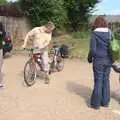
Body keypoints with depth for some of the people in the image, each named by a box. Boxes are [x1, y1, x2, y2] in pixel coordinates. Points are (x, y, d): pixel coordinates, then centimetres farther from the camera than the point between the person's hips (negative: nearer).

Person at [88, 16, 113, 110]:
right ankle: (105, 102, 21)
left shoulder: (95, 33, -9)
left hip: (98, 60, -4)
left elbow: (93, 49, -12)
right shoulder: (110, 32, 4)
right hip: (108, 60, 4)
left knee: (98, 81, 2)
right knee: (106, 80, 13)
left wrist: (89, 58, 4)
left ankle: (96, 103, 11)